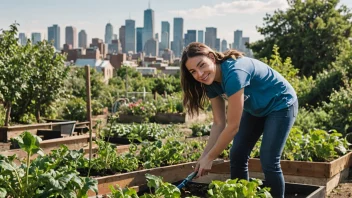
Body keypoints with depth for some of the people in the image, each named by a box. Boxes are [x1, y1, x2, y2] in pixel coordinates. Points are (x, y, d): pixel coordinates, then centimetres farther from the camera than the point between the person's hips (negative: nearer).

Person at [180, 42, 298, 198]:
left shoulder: (233, 73, -37)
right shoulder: (211, 82, -11)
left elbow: (233, 127, -33)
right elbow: (219, 123, -8)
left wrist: (209, 158, -25)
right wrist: (205, 155, -16)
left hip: (281, 105, -8)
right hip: (255, 108, 8)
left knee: (268, 162, -14)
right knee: (237, 156, 2)